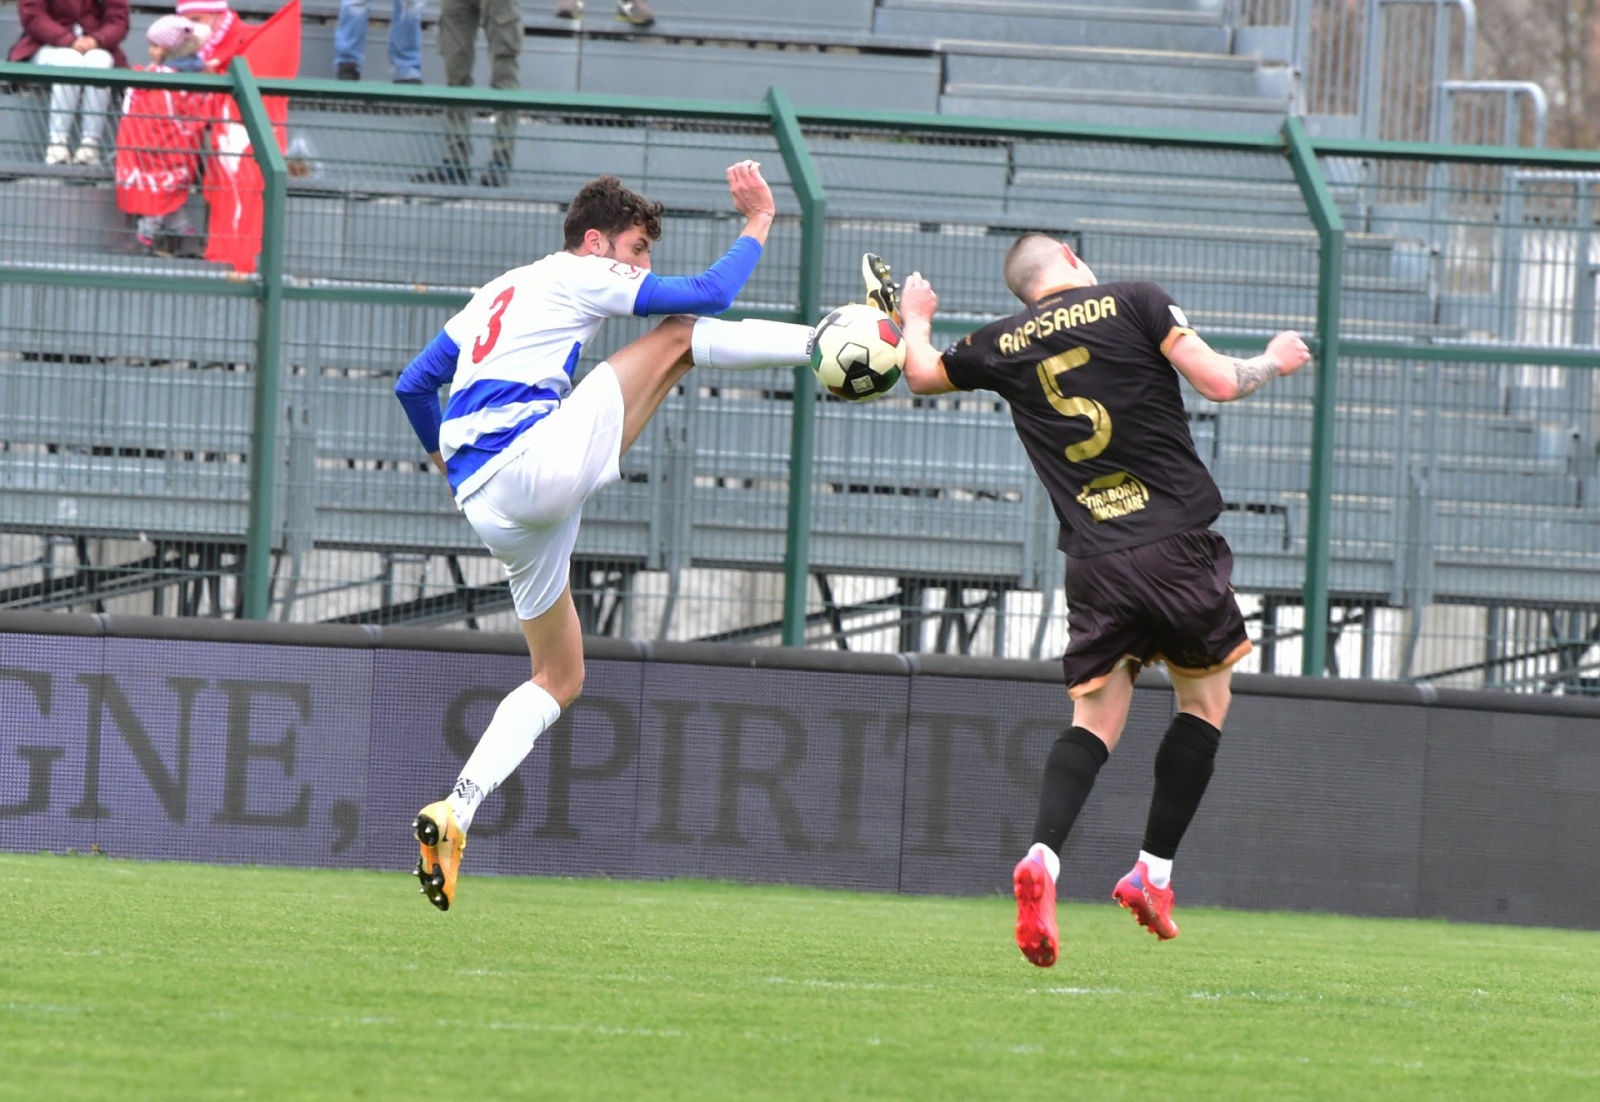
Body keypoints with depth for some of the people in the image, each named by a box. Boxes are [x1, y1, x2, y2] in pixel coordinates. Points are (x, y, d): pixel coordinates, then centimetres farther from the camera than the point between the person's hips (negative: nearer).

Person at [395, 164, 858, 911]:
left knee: (560, 678, 16)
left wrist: (443, 458, 48)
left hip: (485, 505, 8)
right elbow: (709, 293, 0)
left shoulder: (496, 295, 27)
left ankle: (455, 813, 2)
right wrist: (757, 224, 14)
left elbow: (413, 387, 30)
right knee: (677, 337, 0)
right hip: (538, 463, -8)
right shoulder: (577, 276, 4)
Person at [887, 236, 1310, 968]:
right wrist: (1275, 362, 15)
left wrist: (914, 318, 47)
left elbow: (922, 375, 26)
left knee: (1096, 717, 6)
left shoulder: (1003, 344, 9)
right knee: (1205, 698, 16)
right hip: (1178, 543, -2)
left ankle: (1042, 858, -18)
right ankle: (1154, 873, 11)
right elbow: (1219, 383, -6)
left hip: (1094, 561, 2)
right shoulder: (1134, 303, 0)